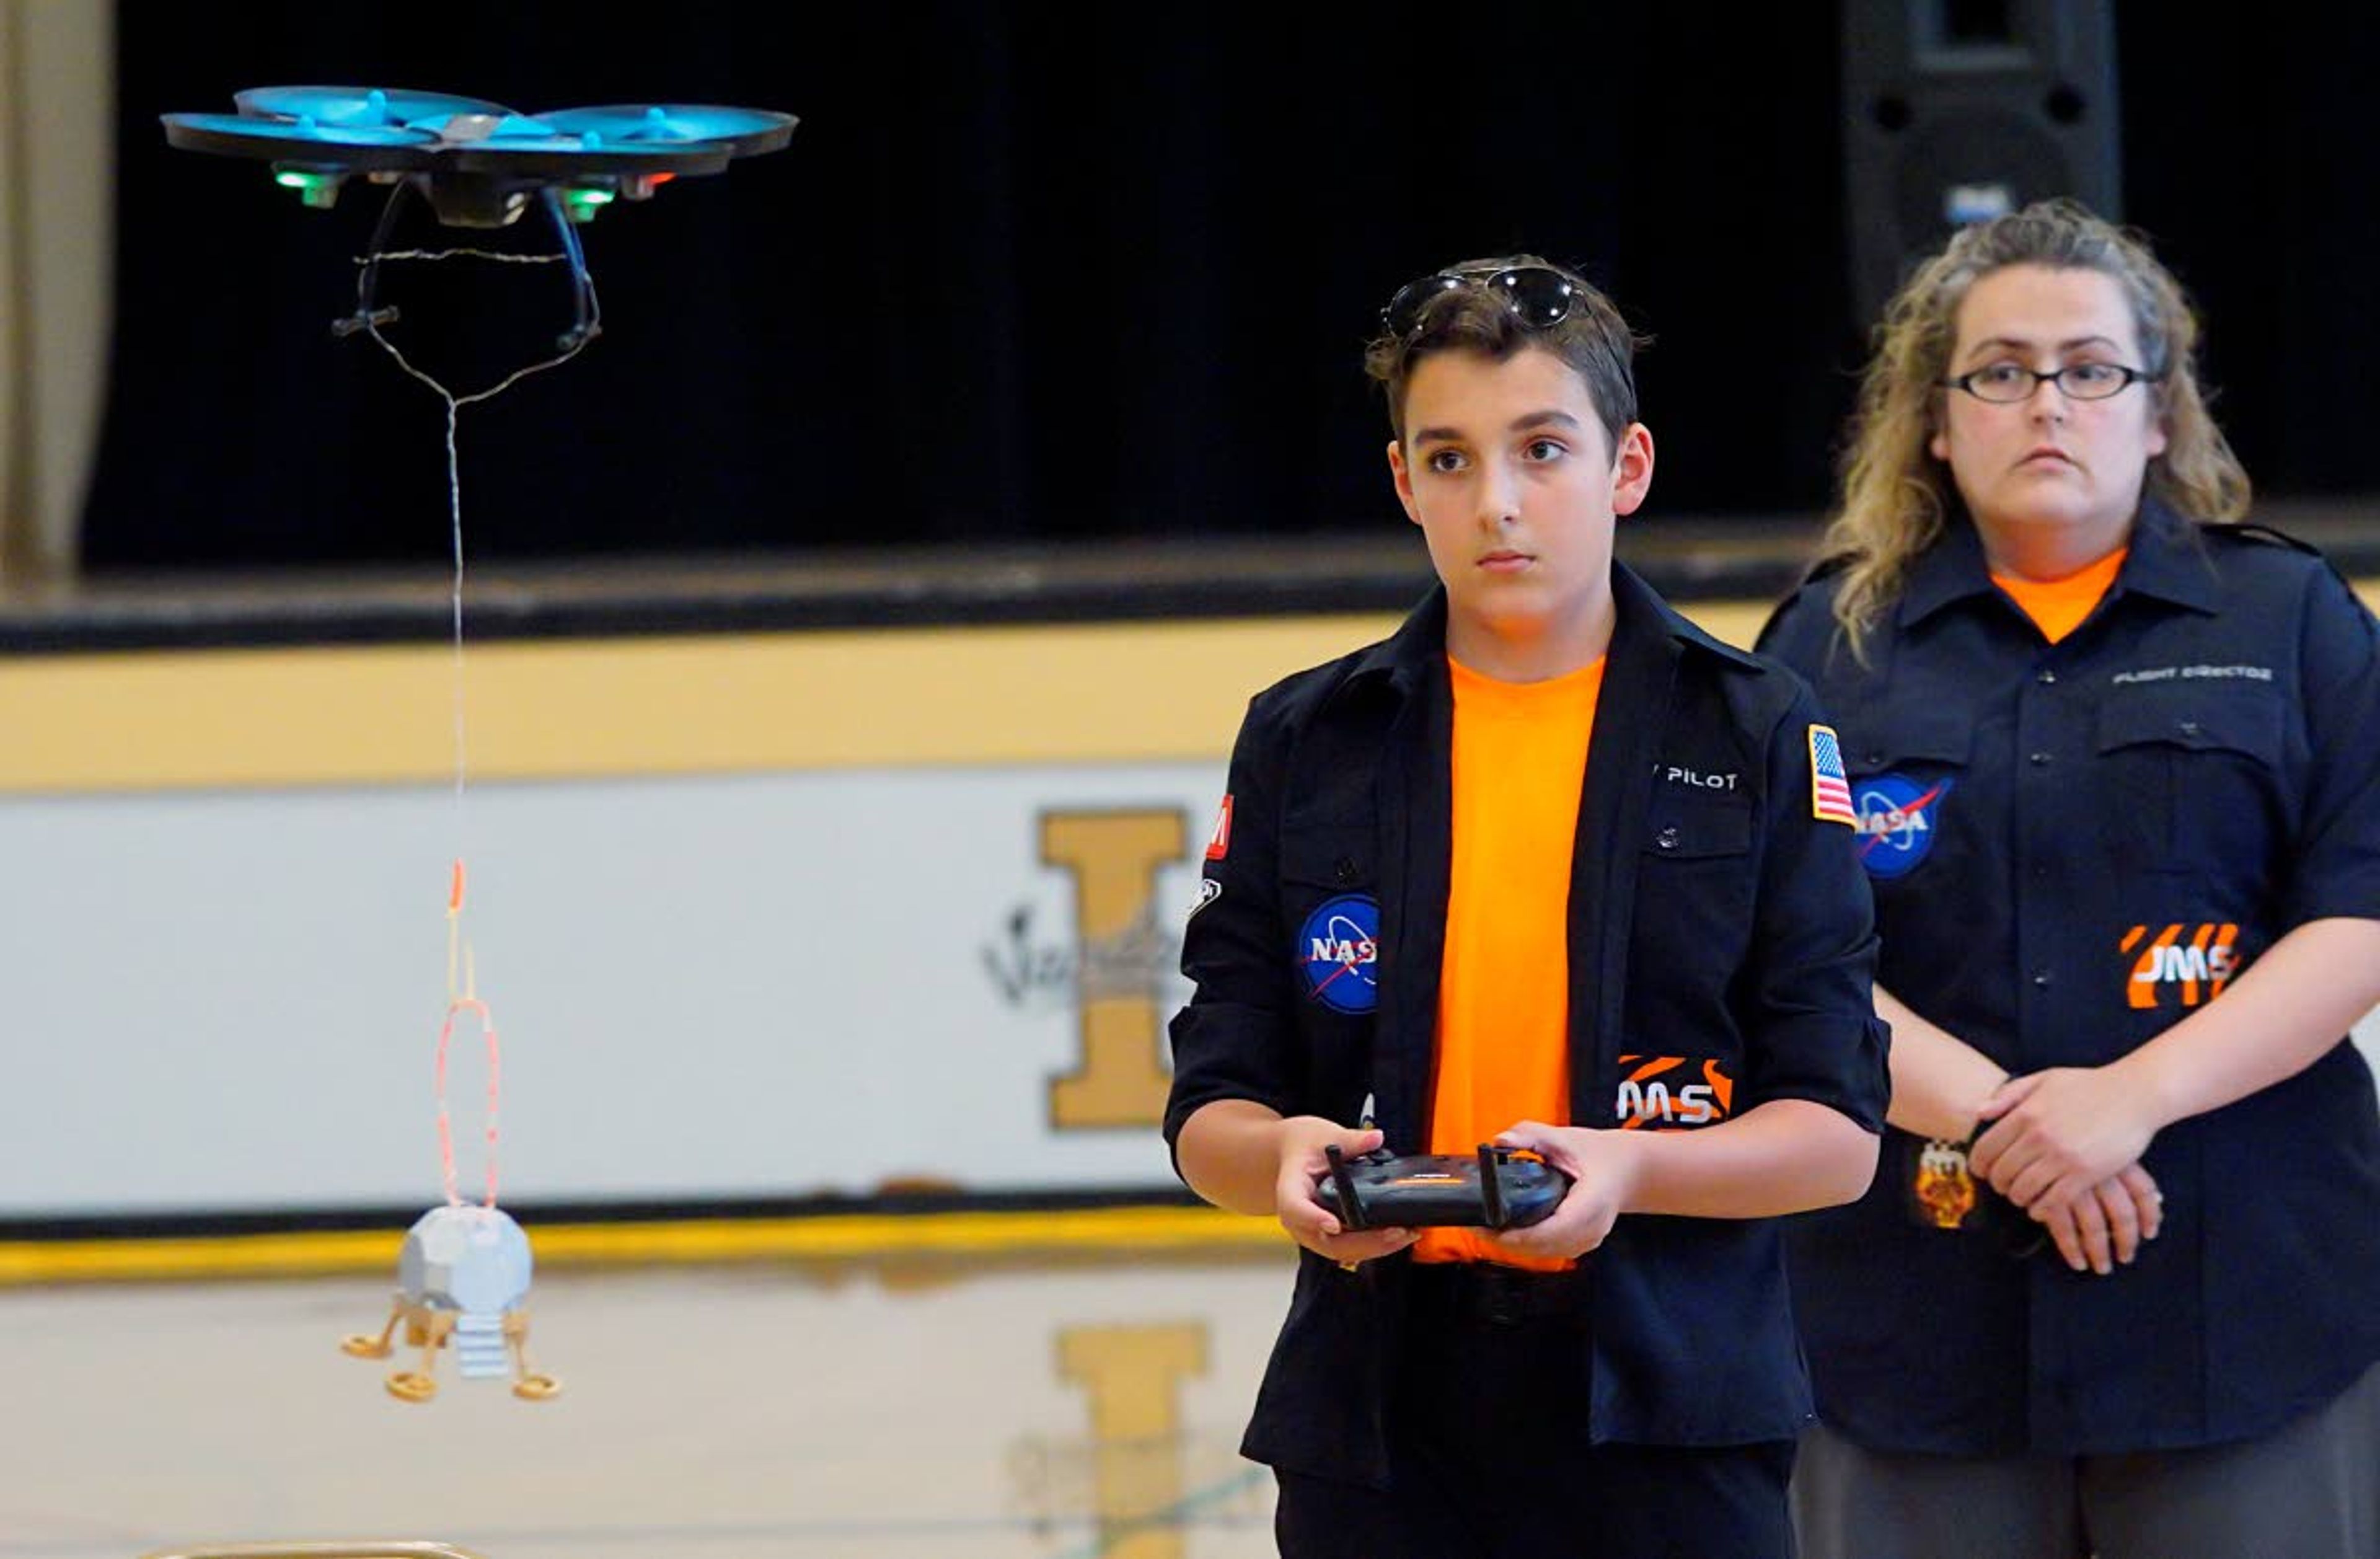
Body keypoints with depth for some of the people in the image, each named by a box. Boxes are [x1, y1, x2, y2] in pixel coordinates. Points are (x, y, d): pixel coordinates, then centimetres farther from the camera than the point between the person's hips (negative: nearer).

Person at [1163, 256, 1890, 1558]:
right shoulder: (1304, 745, 8)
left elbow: (1837, 1132, -2)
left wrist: (1629, 1170, -20)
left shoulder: (1755, 735, 2)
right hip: (1378, 1414, 2)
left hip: (1668, 1415, -2)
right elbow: (1209, 1117, 8)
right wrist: (1283, 1158, -16)